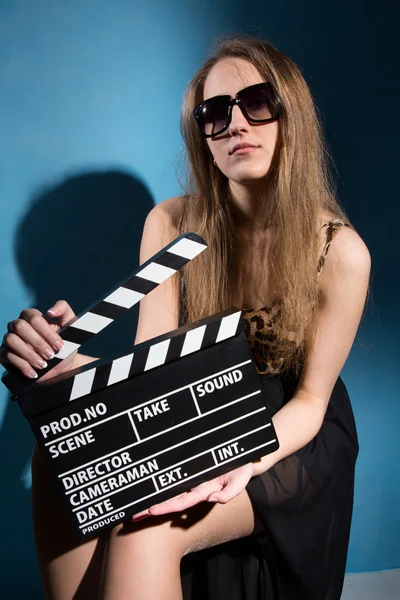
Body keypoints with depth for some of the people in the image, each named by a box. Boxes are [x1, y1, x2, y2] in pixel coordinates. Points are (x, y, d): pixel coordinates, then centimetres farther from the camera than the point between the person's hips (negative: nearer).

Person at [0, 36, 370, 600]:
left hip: (292, 435, -3)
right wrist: (66, 359, -34)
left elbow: (310, 399, -9)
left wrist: (248, 461, -31)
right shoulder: (172, 225, -7)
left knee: (144, 529, -31)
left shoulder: (341, 251, -15)